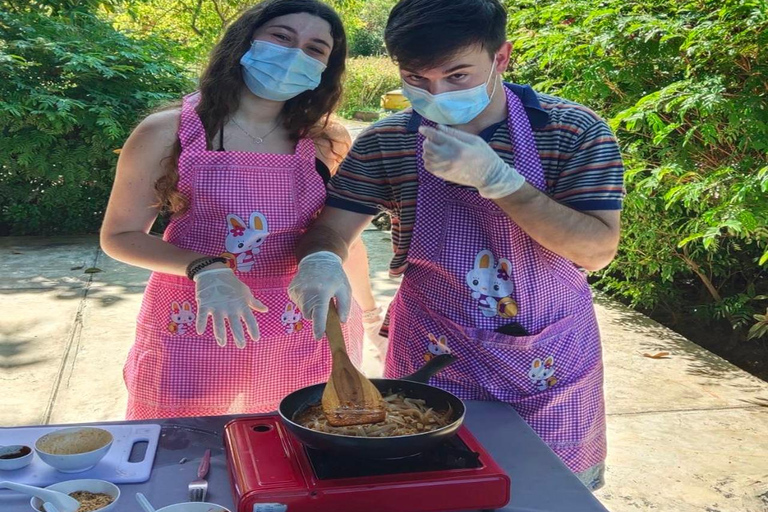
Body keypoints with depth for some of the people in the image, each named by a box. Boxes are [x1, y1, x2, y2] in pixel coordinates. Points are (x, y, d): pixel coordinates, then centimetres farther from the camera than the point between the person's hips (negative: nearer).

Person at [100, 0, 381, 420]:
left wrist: (369, 311, 21)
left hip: (303, 343, 2)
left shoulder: (328, 142, 0)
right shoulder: (168, 133, -6)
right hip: (195, 337, -1)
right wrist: (203, 269, -18)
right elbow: (119, 236, -2)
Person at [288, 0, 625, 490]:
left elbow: (597, 250, -19)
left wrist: (493, 177, -29)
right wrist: (320, 260, -27)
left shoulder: (575, 132, -13)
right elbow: (331, 228, -2)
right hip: (435, 359, 1)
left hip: (551, 366, 0)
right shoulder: (386, 143, -7)